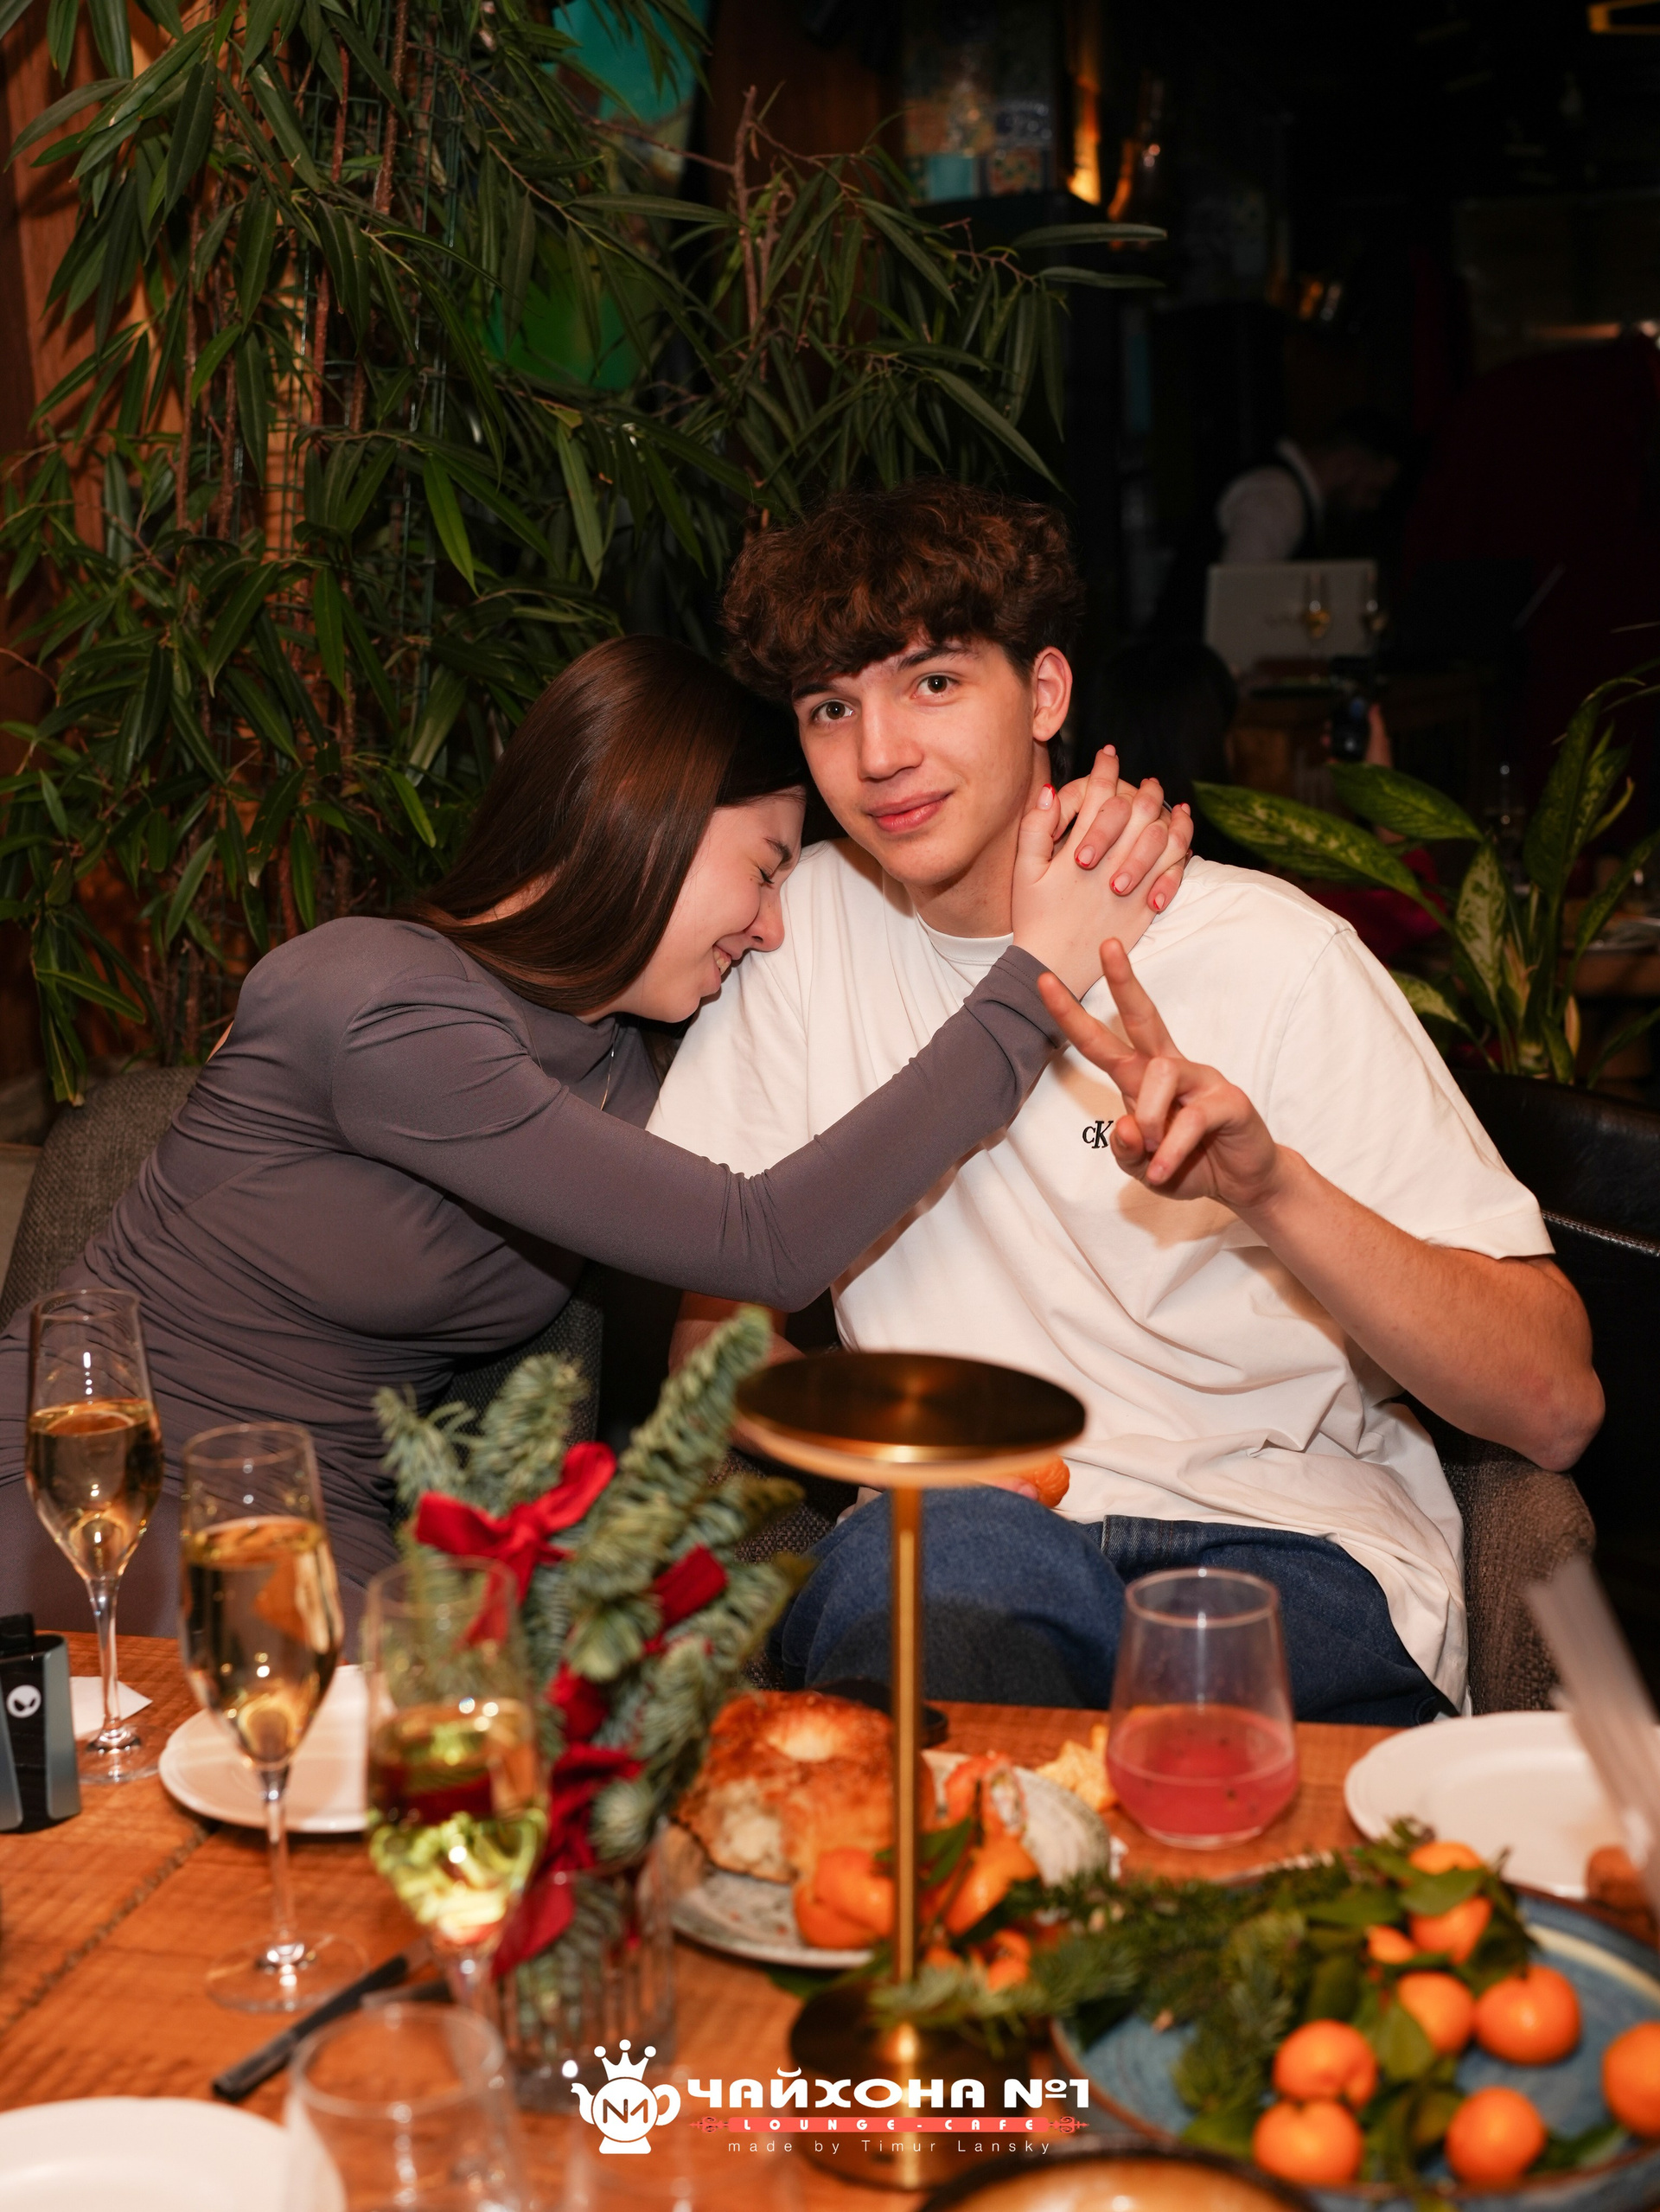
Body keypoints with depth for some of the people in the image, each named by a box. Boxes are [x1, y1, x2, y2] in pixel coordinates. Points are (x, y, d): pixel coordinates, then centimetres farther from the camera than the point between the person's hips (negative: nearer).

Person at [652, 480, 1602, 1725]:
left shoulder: (1269, 956, -5)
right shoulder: (808, 919, 6)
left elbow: (1555, 1409, -10)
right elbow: (721, 1305, 10)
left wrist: (1270, 1182, -27)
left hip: (1292, 1548, -1)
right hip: (959, 1528, 2)